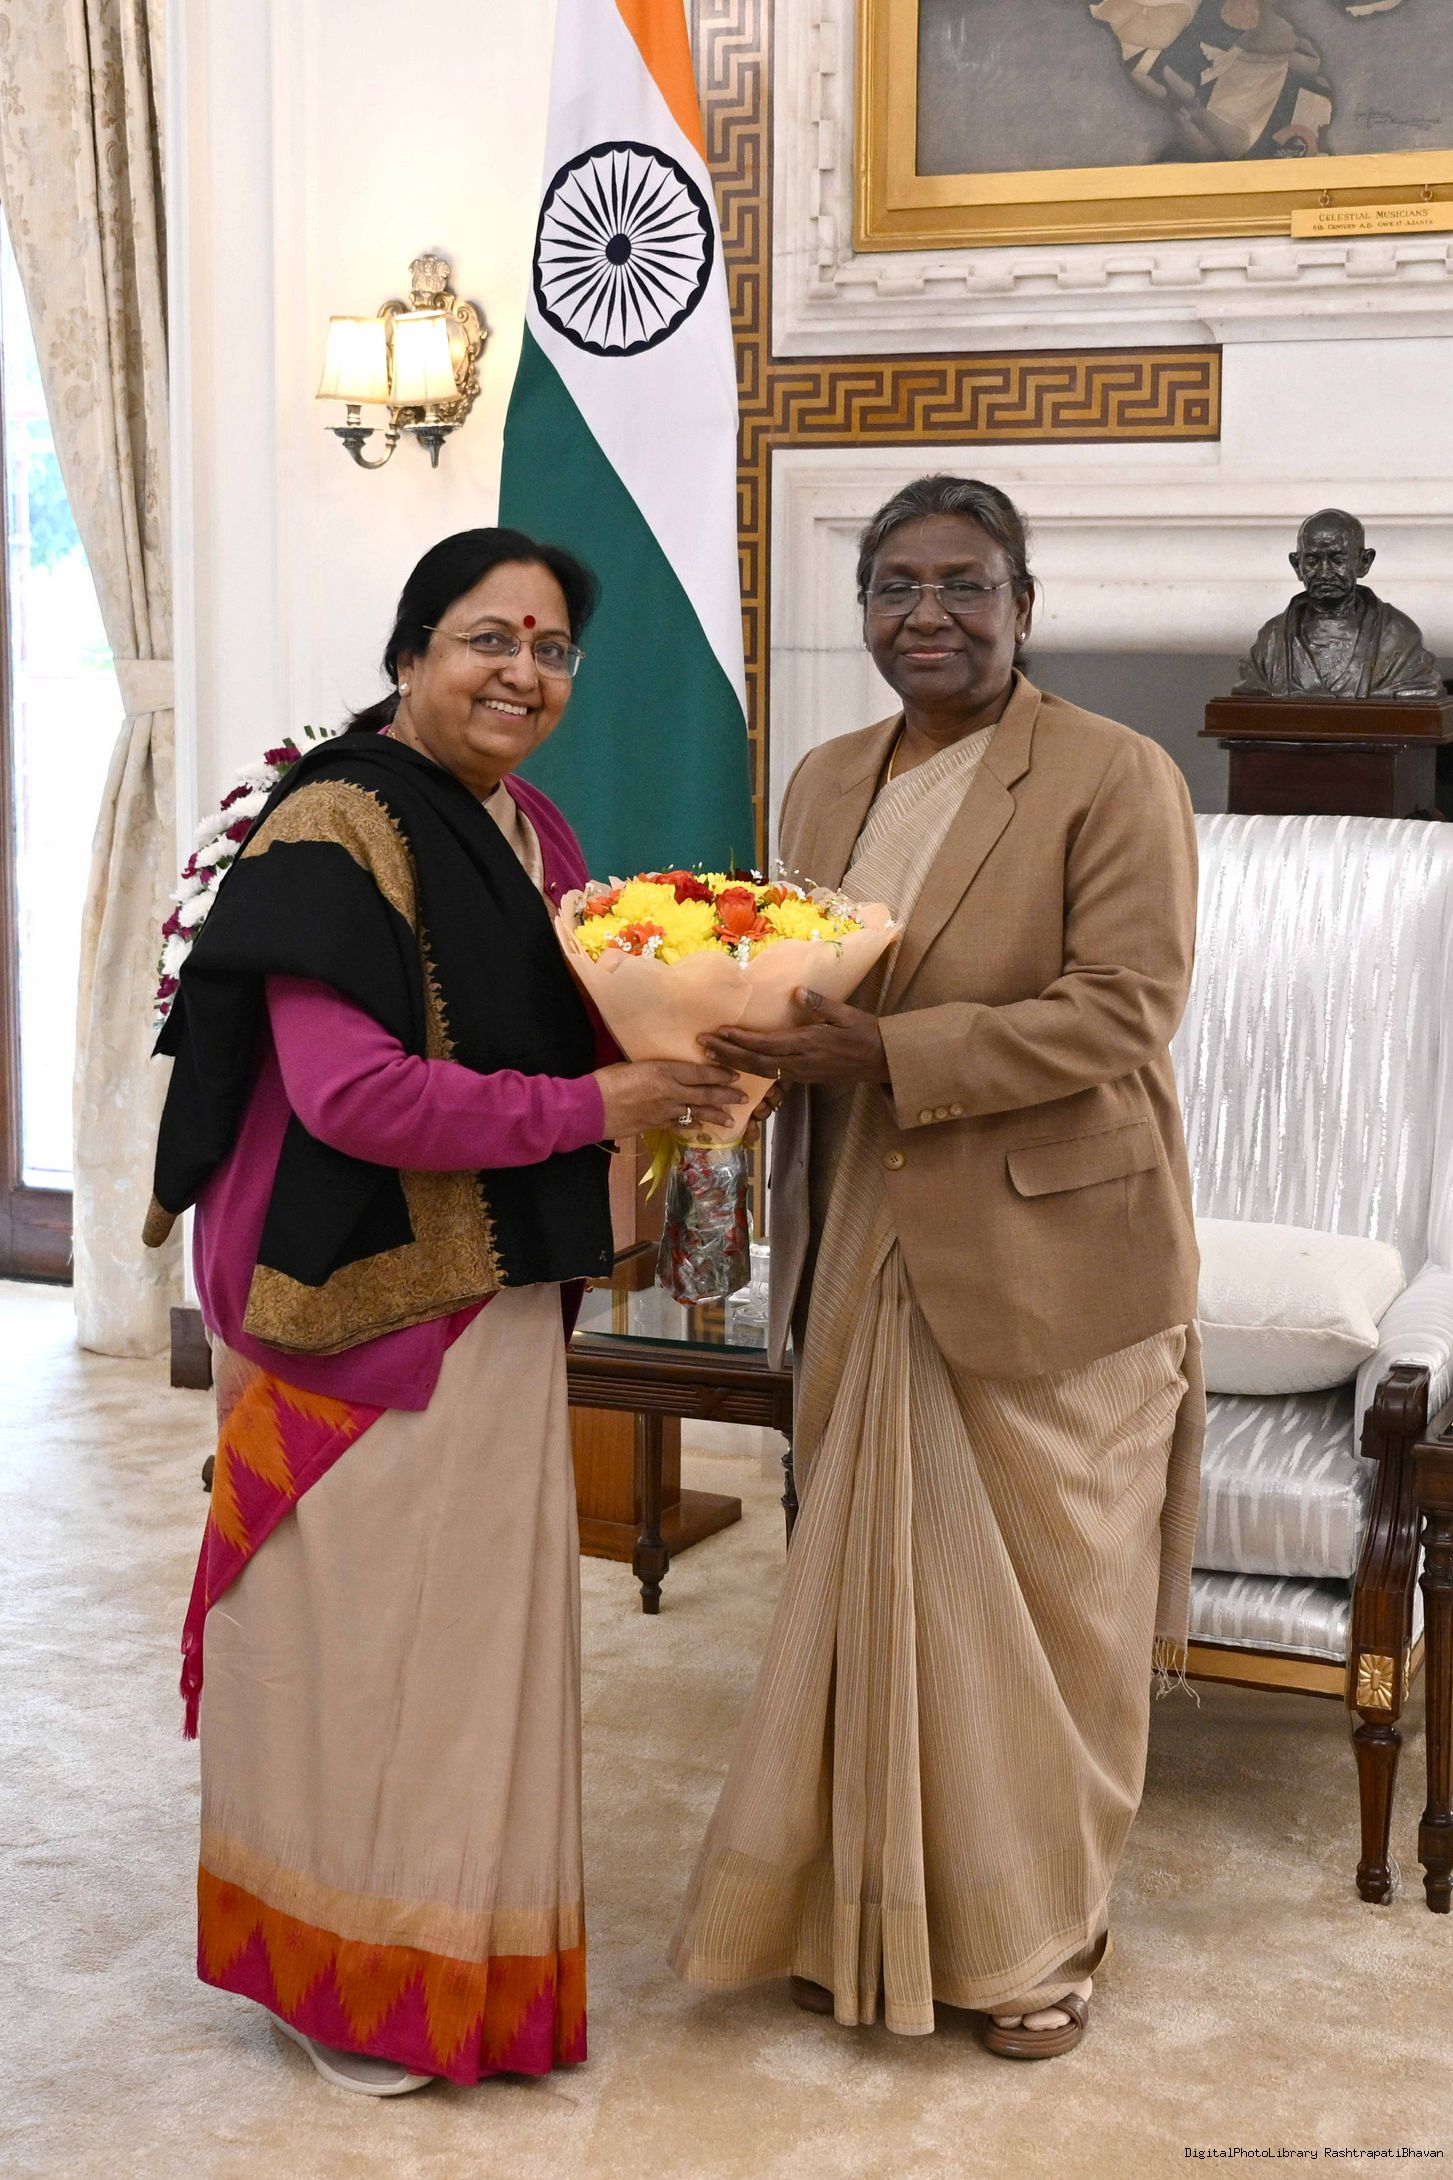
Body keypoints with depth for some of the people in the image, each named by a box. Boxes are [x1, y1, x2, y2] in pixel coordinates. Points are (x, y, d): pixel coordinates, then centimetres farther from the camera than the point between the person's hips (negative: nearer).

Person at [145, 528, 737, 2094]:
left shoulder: (534, 831, 11)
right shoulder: (338, 827, -16)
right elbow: (351, 1092, -24)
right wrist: (590, 1108, -20)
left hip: (496, 1298, 8)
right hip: (367, 1305, -8)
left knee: (473, 1610, 17)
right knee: (361, 1620, 4)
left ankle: (453, 1938, 34)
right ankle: (347, 1982, 22)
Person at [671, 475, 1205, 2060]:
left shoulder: (1114, 779, -8)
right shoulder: (825, 784, 11)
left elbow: (1120, 1012, -17)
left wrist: (884, 1053, -25)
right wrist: (762, 1036, -7)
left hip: (1048, 1260, -5)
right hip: (868, 1260, 5)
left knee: (1041, 1602, 7)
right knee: (873, 1587, 11)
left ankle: (1037, 1935, 25)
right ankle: (871, 1912, 27)